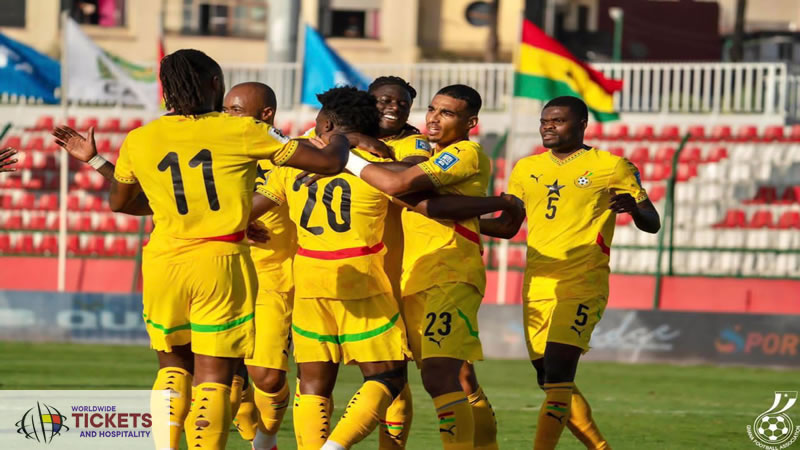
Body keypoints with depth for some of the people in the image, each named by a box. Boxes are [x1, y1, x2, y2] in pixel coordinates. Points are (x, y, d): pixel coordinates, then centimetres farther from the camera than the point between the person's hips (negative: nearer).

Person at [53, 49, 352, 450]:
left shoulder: (138, 141, 4)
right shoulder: (242, 132, -4)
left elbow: (120, 202, 23)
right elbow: (328, 162, 0)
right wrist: (340, 139, 23)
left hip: (164, 264, 3)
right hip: (221, 264, -3)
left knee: (173, 368, 20)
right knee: (213, 378, 1)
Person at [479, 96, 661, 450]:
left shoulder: (611, 167, 1)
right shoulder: (527, 169, 15)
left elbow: (652, 224, 4)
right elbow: (507, 226, 23)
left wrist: (633, 206, -20)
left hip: (581, 285, -6)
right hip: (536, 287, 6)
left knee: (557, 374, -20)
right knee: (552, 384, 7)